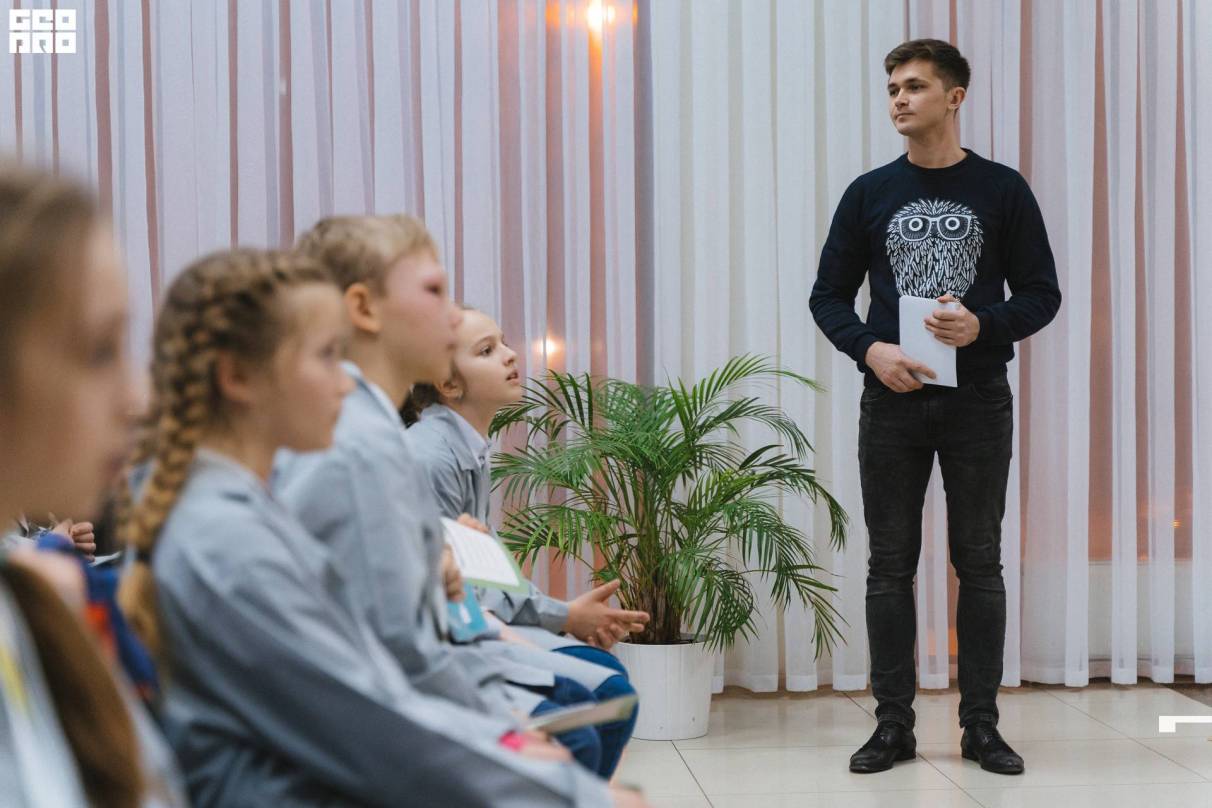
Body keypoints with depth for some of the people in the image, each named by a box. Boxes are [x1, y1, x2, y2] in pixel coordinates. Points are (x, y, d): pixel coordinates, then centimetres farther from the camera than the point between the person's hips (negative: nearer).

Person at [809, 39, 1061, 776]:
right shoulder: (869, 194, 5)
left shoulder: (1002, 190, 2)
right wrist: (870, 350, -12)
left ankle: (982, 724, 13)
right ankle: (894, 724, 12)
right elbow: (829, 295, 7)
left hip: (978, 401, -1)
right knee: (891, 564, 4)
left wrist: (985, 326, -17)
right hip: (893, 401, 1)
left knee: (979, 562, 4)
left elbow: (1041, 293, 2)